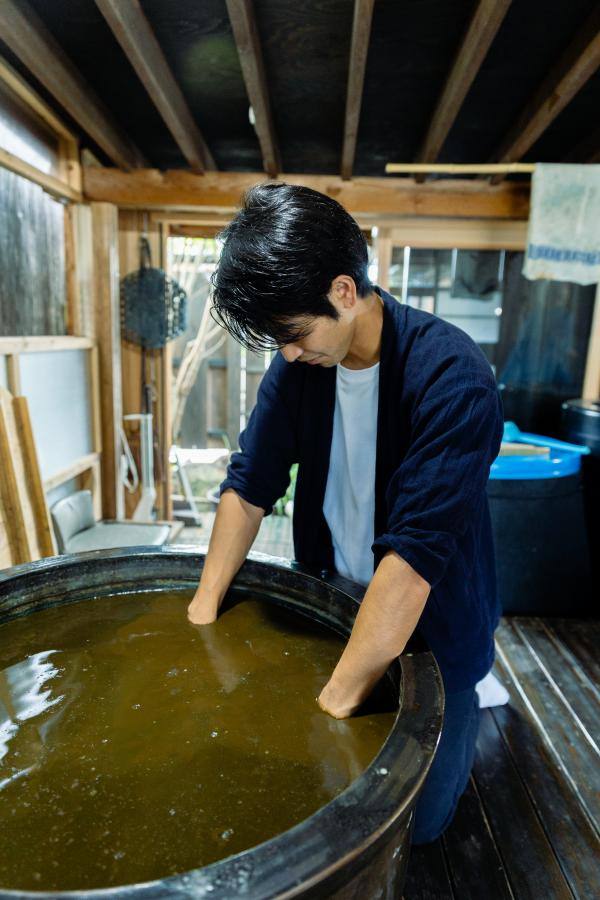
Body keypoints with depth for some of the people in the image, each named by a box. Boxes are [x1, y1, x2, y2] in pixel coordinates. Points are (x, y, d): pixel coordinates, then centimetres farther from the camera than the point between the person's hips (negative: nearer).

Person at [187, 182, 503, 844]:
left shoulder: (450, 375, -28)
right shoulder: (298, 364, -10)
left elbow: (416, 553, -33)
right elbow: (249, 485, -5)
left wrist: (335, 704, -30)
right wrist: (203, 610, -6)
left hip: (432, 625, -4)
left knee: (418, 821, 16)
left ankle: (465, 712, 43)